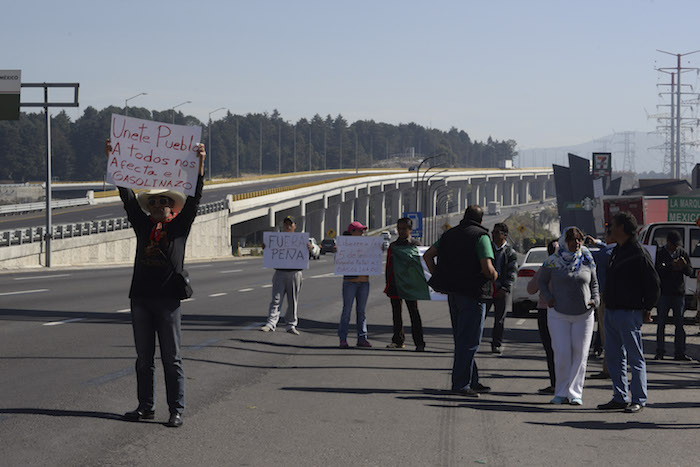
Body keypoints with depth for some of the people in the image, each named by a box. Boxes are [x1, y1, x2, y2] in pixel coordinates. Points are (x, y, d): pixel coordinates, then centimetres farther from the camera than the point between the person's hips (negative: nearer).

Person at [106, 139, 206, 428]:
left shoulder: (180, 226, 4)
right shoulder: (143, 225, 12)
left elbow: (194, 199, -6)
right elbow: (127, 196, 9)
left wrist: (200, 165, -16)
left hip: (168, 298, -4)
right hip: (141, 296, 4)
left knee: (171, 358, 0)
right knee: (143, 357, 8)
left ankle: (176, 410, 3)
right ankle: (146, 407, 15)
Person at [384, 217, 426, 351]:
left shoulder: (416, 244, 2)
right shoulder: (393, 246, 12)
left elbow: (421, 263, 2)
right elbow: (388, 266, 13)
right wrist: (388, 284, 6)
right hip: (395, 284, 4)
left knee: (414, 313, -6)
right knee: (396, 314, 10)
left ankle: (419, 342, -7)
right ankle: (398, 340, 19)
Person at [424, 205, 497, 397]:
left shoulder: (450, 234, 12)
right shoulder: (480, 236, -9)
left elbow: (428, 255, 11)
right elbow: (487, 268, -19)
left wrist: (437, 276, 14)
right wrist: (494, 275, 3)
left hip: (452, 293, 7)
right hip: (472, 294, -7)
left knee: (462, 340, 14)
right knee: (469, 341, -3)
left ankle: (472, 381, 20)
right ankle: (461, 383, -6)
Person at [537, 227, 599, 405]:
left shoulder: (587, 261, 2)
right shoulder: (553, 261, -3)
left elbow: (594, 283, 16)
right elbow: (542, 281, 10)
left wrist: (595, 299, -2)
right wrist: (548, 297, -5)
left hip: (583, 314, 1)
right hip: (558, 314, -1)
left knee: (580, 354, -2)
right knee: (562, 353, -7)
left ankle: (575, 393, 3)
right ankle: (561, 393, 4)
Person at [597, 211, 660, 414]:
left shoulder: (639, 253, -13)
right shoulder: (617, 251, 15)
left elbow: (653, 282, -11)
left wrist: (647, 308, -8)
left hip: (629, 313, -9)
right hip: (611, 311, 9)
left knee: (635, 357, -3)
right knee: (614, 357, 11)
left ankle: (639, 400, 2)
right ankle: (620, 398, 18)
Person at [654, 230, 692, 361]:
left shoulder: (682, 253, 9)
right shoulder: (659, 253, -1)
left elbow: (690, 273, 7)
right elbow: (656, 270, -13)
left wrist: (685, 266, -15)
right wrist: (671, 266, -24)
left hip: (679, 293, 2)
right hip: (663, 293, -2)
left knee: (680, 324, 1)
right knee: (661, 323, 1)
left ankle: (680, 353, 3)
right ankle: (660, 352, 7)